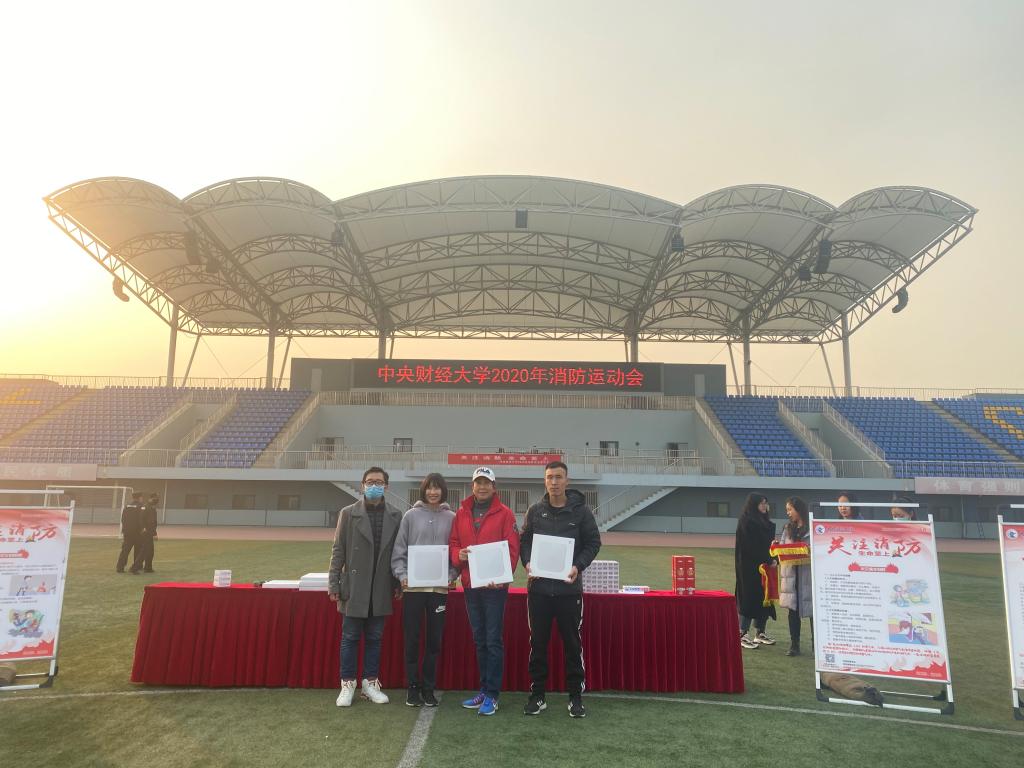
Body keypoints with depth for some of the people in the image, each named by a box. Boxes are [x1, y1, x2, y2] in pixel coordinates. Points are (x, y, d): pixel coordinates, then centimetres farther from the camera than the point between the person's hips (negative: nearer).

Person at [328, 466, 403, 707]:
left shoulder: (396, 516, 2)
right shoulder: (348, 514, -1)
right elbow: (338, 551, -1)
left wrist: (398, 584, 3)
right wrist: (333, 584, -3)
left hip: (381, 590, 2)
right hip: (354, 588, -1)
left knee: (374, 639, 11)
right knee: (350, 638, 7)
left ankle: (370, 684, 23)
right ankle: (347, 685, 20)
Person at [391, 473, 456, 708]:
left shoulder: (451, 518, 3)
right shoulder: (411, 516, 1)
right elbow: (399, 550, 2)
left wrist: (452, 576, -6)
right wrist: (401, 575, -9)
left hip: (439, 587, 1)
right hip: (413, 587, -1)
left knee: (434, 640, 8)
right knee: (412, 639, 6)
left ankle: (429, 687, 22)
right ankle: (413, 687, 19)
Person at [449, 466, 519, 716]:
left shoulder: (504, 513, -3)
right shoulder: (461, 513, 8)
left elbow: (512, 549, -7)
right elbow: (453, 543, 11)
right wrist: (458, 555, -11)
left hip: (495, 585, -4)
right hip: (470, 585, 4)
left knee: (493, 640, 0)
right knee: (479, 640, 14)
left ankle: (492, 694, 9)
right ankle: (484, 689, 25)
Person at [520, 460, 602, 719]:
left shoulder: (581, 510, 0)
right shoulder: (535, 511, 5)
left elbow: (593, 542, 2)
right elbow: (524, 541, 9)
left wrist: (579, 566, -13)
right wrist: (527, 563, -9)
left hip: (569, 588, -1)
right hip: (538, 588, 2)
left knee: (573, 643, 7)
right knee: (538, 643, 9)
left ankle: (575, 696, 21)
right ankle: (537, 695, 22)